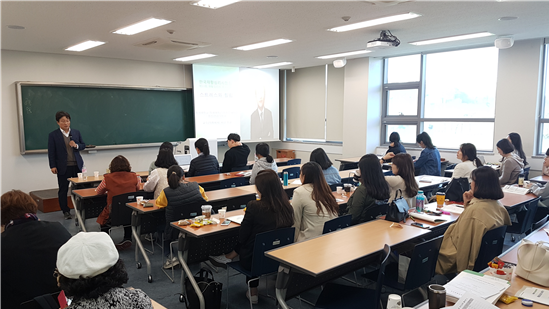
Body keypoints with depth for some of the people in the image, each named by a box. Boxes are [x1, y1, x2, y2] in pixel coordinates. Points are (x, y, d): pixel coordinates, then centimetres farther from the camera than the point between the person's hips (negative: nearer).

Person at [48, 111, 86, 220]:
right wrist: (52, 166, -7)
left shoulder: (76, 132, 8)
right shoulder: (53, 135, -1)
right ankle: (66, 211, 17)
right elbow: (51, 152, -2)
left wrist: (76, 145, -8)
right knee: (63, 190, 6)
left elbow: (83, 145, 14)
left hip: (77, 166, 2)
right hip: (63, 167, -2)